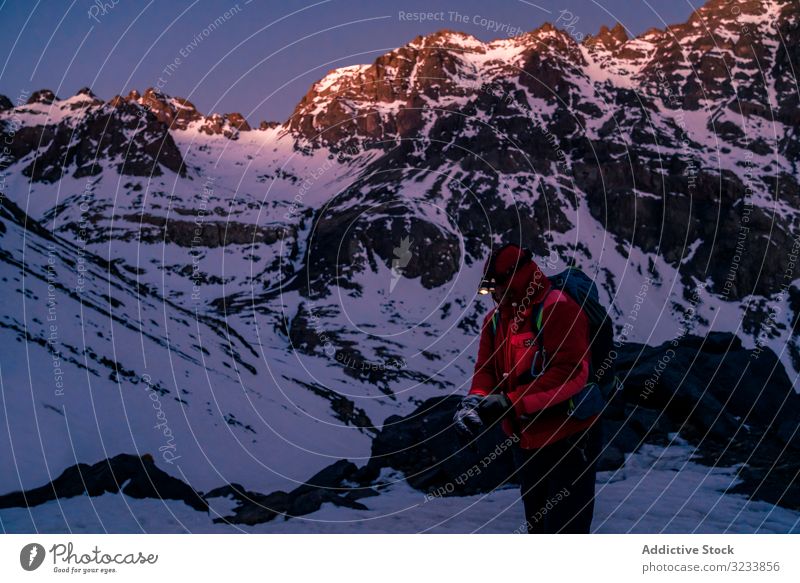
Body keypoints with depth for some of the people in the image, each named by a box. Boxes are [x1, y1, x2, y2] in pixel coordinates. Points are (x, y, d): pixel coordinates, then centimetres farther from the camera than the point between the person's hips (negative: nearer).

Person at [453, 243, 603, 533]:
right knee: (538, 528, 22)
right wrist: (475, 401, -18)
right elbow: (486, 368, 4)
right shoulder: (495, 319, 5)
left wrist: (511, 402, -31)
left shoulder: (558, 308, -20)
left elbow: (571, 372, -28)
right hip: (526, 443, 8)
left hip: (568, 439, -8)